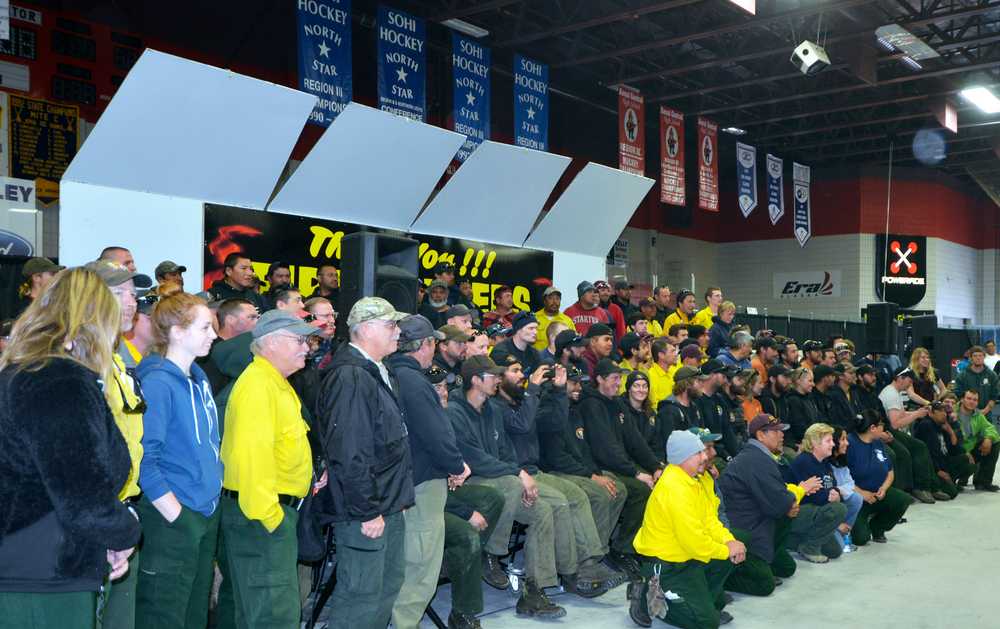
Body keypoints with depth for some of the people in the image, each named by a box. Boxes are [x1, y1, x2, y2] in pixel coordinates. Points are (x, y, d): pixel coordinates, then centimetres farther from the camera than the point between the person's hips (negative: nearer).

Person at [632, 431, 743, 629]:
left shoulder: (697, 477, 3)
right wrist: (726, 551, -15)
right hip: (665, 564, -9)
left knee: (738, 550, 0)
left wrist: (729, 541, -13)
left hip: (688, 554, 9)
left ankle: (704, 601, 11)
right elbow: (692, 540, -28)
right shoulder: (674, 489, -28)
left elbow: (710, 519, 5)